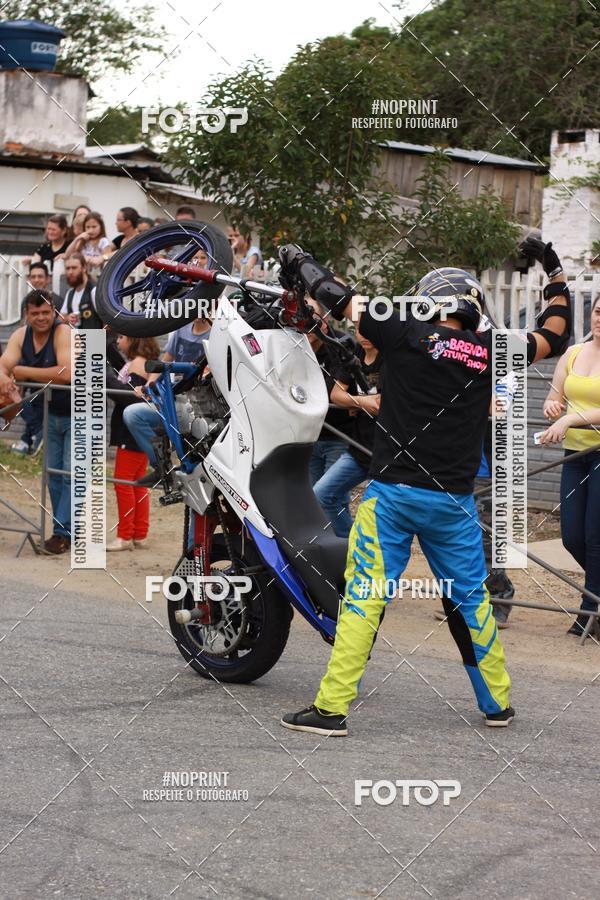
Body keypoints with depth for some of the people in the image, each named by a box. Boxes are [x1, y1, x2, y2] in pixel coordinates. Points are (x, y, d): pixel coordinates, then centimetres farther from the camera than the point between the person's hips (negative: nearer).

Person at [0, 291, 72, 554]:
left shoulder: (63, 333, -22)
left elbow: (66, 373, -35)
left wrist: (23, 371, -27)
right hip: (53, 413, 7)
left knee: (72, 473, -11)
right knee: (54, 474, 11)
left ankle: (62, 533, -11)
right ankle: (65, 530, 19)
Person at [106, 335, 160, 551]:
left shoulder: (138, 363, -15)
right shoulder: (146, 363, 16)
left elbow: (131, 397, -24)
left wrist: (107, 377, -23)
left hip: (133, 434, -10)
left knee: (123, 481, -6)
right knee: (138, 483, 14)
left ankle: (125, 536, -3)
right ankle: (140, 535, 19)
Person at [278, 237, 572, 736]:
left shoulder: (408, 335, -4)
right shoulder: (490, 351, 3)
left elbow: (338, 296, -2)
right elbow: (554, 335, 19)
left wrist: (297, 260, 14)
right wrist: (556, 274, 31)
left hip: (393, 490, -2)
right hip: (454, 501, 2)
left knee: (364, 594, -2)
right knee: (471, 598, 16)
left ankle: (332, 707, -6)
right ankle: (498, 703, 26)